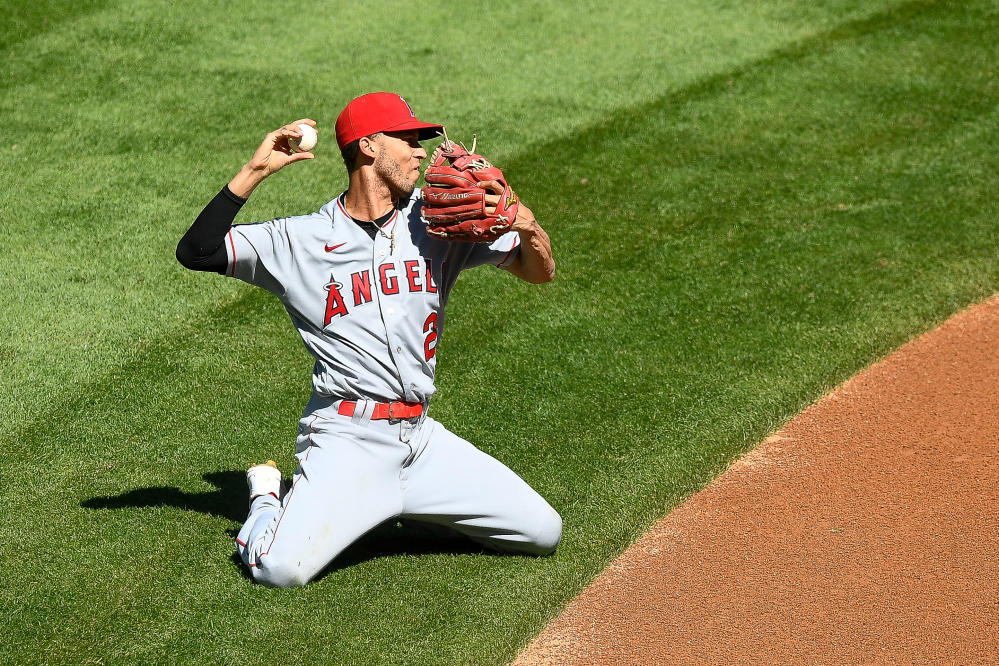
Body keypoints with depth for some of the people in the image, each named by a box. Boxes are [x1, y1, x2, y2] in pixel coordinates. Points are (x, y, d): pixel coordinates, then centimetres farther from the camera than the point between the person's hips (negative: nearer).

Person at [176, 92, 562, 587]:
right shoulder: (301, 239, -2)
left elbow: (540, 272, 8)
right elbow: (195, 253, -8)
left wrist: (527, 226, -15)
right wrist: (254, 172, -15)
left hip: (422, 438, 5)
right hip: (347, 440, -4)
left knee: (544, 533, 0)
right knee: (281, 568, -25)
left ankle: (411, 502, 20)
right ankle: (268, 497, 11)